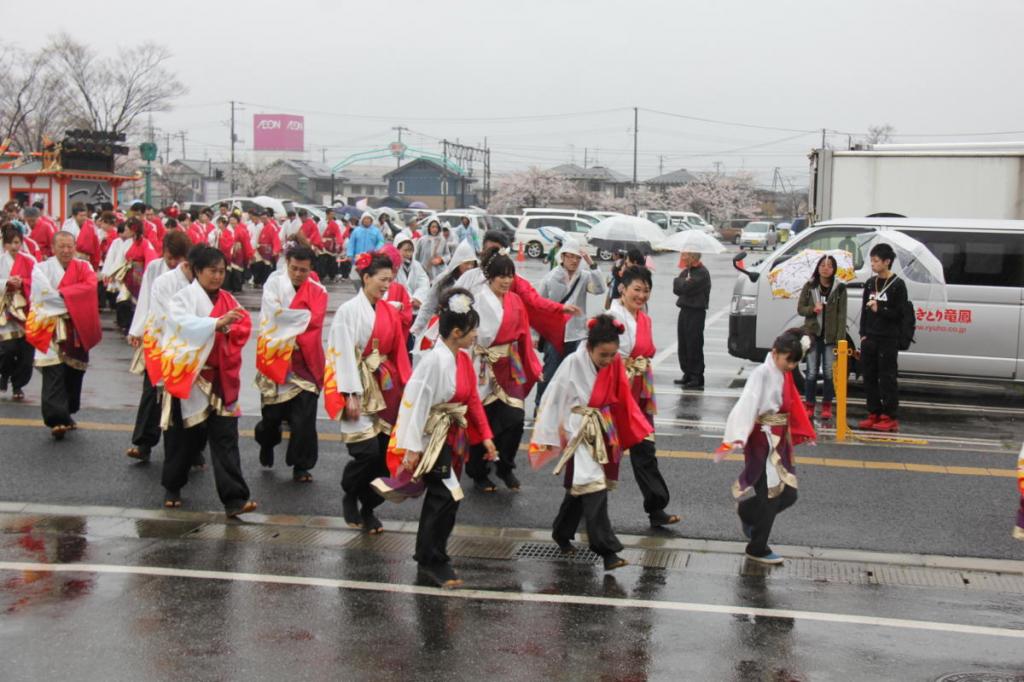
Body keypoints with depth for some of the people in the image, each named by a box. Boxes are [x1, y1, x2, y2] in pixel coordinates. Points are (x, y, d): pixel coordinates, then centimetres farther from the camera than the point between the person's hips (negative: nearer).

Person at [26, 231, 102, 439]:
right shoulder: (42, 268, -1)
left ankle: (65, 415, 27)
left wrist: (62, 294, -17)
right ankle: (57, 419, -20)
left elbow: (90, 287, -11)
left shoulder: (83, 267, 8)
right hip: (51, 327, -4)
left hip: (77, 329, 4)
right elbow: (44, 294, -15)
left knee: (74, 373, 11)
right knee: (54, 374, -13)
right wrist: (72, 301, -14)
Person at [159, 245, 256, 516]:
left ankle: (234, 498, -6)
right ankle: (172, 488, 34)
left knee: (226, 437, -3)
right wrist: (217, 323, -37)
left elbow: (242, 331, 6)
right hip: (188, 377, -3)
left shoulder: (227, 300, 11)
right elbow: (184, 324, -25)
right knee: (183, 436, 11)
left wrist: (230, 328, -15)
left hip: (220, 379, 3)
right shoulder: (183, 298, -5)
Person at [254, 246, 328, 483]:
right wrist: (305, 316, -11)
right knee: (272, 414, 7)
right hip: (274, 358, 0)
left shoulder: (318, 291, 2)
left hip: (303, 360, 0)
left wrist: (289, 337, -13)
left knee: (304, 417, -6)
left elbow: (315, 323, -8)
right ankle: (267, 443, 40)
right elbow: (274, 312, -14)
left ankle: (301, 466, 8)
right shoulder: (274, 282, 0)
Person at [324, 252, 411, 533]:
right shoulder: (349, 310, -9)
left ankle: (368, 508, 18)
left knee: (385, 453, 4)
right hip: (360, 385, -6)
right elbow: (345, 354, -12)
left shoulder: (389, 312, 9)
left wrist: (406, 388, 4)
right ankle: (349, 497, 14)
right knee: (367, 451, -12)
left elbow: (398, 352, 11)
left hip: (386, 386, 6)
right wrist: (352, 394, -17)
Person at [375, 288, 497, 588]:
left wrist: (485, 435, 10)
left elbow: (473, 398, 13)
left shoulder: (463, 357, 3)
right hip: (432, 438, -9)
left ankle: (427, 552, 32)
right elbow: (416, 403, -21)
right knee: (446, 498, -9)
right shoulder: (435, 361, -23)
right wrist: (412, 448, -20)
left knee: (439, 497, 17)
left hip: (454, 436, 9)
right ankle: (433, 561, 5)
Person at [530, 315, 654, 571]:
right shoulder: (572, 365, -18)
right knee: (593, 487, -12)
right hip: (580, 433, -6)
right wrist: (549, 438, -8)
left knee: (579, 487, 17)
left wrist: (641, 431, 9)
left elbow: (622, 401, 8)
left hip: (603, 431, 6)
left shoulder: (615, 364, -3)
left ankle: (562, 533, 36)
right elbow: (553, 402, -11)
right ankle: (607, 549, -12)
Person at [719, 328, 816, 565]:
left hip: (779, 441, 8)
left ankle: (748, 514, 35)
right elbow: (746, 405, -28)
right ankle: (757, 549, 14)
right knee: (770, 496, -1)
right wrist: (737, 439, -39)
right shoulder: (761, 374, -18)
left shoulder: (784, 375, 7)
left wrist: (802, 432, 23)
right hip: (762, 442, -8)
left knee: (788, 493, 10)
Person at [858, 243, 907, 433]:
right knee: (869, 377, 8)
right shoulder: (870, 283, 12)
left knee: (887, 378, -5)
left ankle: (890, 418, -2)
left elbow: (899, 314, -8)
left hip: (888, 340, -6)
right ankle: (874, 415, 15)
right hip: (869, 339, 6)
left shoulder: (897, 285, -6)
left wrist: (880, 310, -20)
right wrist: (863, 334, 7)